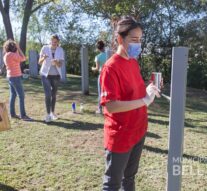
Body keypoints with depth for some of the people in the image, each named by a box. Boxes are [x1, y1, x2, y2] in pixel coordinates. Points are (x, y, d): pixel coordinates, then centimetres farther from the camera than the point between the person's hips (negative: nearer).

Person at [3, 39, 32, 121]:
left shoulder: (6, 55, 11)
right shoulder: (12, 54, -17)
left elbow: (17, 59, 16)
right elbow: (23, 58, -12)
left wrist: (17, 50, 10)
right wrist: (18, 48, -7)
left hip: (10, 76, 10)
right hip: (15, 77, -10)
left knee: (13, 95, 13)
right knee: (21, 96, -7)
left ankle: (12, 113, 18)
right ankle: (23, 115, -6)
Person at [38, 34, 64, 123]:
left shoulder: (60, 50, -5)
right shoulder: (44, 48, -9)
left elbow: (60, 65, -10)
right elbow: (39, 62, -11)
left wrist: (56, 62, -33)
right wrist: (43, 58, -33)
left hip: (56, 75, 2)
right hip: (46, 75, -2)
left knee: (54, 95, 10)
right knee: (48, 94, -12)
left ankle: (52, 112, 25)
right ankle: (48, 114, -6)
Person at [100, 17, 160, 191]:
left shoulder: (134, 62, 5)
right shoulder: (111, 67, -20)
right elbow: (110, 106, -27)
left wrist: (147, 91, -3)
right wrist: (144, 100, -27)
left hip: (138, 131, 8)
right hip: (120, 137, -8)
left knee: (130, 177, 25)